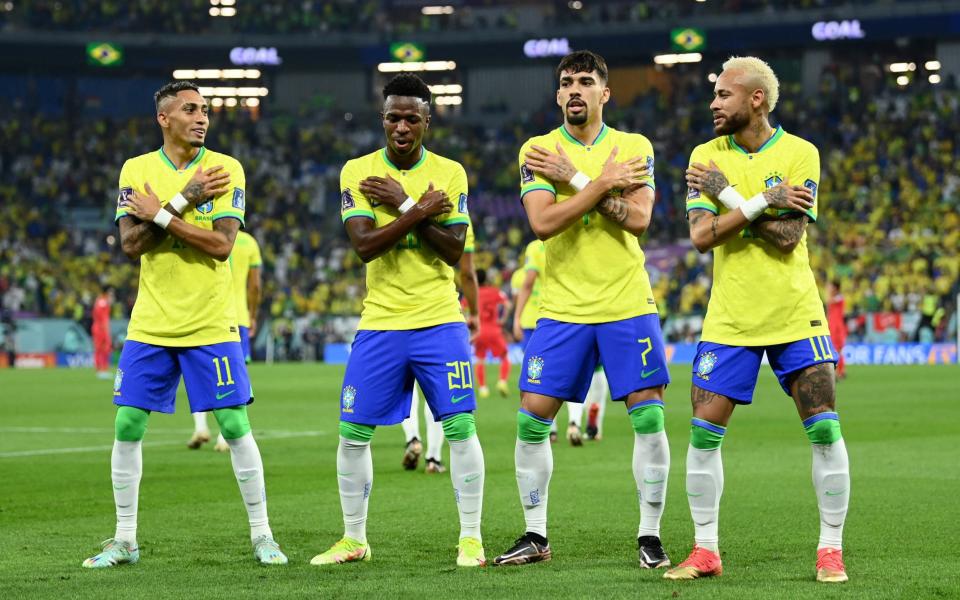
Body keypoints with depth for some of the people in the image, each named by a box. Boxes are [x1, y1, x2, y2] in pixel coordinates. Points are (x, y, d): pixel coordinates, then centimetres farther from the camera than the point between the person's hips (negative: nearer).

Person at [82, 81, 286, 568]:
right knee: (127, 426, 2)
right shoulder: (136, 170, 3)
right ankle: (124, 540, 13)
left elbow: (222, 244, -14)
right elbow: (131, 244, -8)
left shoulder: (226, 168, -3)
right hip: (150, 324, 2)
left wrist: (159, 215, -15)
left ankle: (261, 535, 7)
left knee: (235, 426, -4)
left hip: (210, 325, -2)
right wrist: (183, 202, -15)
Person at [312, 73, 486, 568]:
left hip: (439, 322, -1)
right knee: (353, 433, 2)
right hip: (380, 323, 1)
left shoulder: (449, 173, 0)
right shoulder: (357, 172, 0)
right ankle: (354, 539, 16)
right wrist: (420, 210, -17)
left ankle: (471, 538, 0)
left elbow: (453, 251, -9)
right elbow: (364, 245, -12)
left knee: (460, 426, -9)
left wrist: (403, 203, -15)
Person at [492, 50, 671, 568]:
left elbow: (639, 219, -13)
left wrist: (575, 179, -15)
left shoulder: (635, 147, 2)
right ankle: (535, 537, 10)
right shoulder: (537, 150, 1)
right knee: (531, 419, -3)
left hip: (627, 306, 0)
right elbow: (542, 222, -13)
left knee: (649, 418, -5)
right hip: (562, 308, 0)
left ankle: (650, 536, 6)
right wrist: (604, 182, -16)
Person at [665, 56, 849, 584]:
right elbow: (701, 235, -9)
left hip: (795, 316, -2)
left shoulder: (799, 154, -5)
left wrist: (730, 196, -17)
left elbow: (788, 236, -15)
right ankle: (705, 549, 10)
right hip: (730, 319, 2)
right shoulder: (706, 156, 2)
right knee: (703, 433, -2)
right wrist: (764, 201, -18)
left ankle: (830, 549, 4)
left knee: (824, 430, -7)